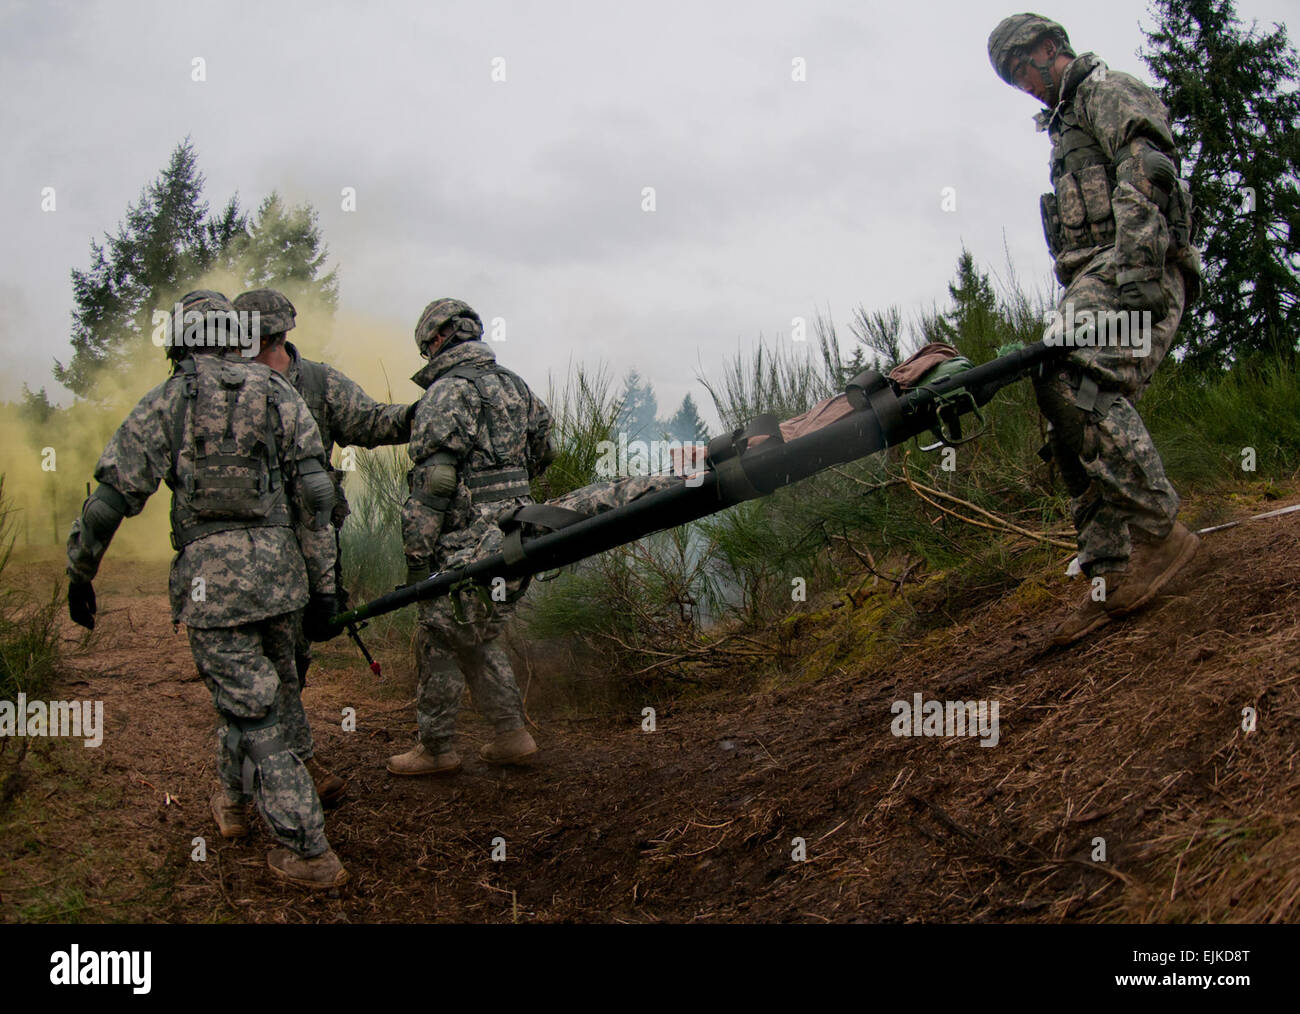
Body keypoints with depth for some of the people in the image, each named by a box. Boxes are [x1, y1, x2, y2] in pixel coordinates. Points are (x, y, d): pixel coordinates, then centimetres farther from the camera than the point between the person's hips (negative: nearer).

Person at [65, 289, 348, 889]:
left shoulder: (167, 401, 2)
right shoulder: (277, 394, 9)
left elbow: (110, 496, -1)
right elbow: (314, 492, 2)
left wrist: (80, 575, 11)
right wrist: (322, 581, 5)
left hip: (210, 576, -3)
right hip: (276, 569, 4)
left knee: (253, 715, 2)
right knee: (251, 693, 24)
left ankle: (309, 854, 3)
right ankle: (232, 802, 43)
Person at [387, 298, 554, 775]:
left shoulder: (446, 394, -12)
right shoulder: (516, 386, 12)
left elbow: (431, 485, -18)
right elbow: (541, 455, 24)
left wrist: (417, 560, -14)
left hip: (466, 548, -8)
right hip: (514, 536, 8)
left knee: (439, 643, 6)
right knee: (480, 640, 21)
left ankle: (436, 749, 16)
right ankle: (511, 734, 22)